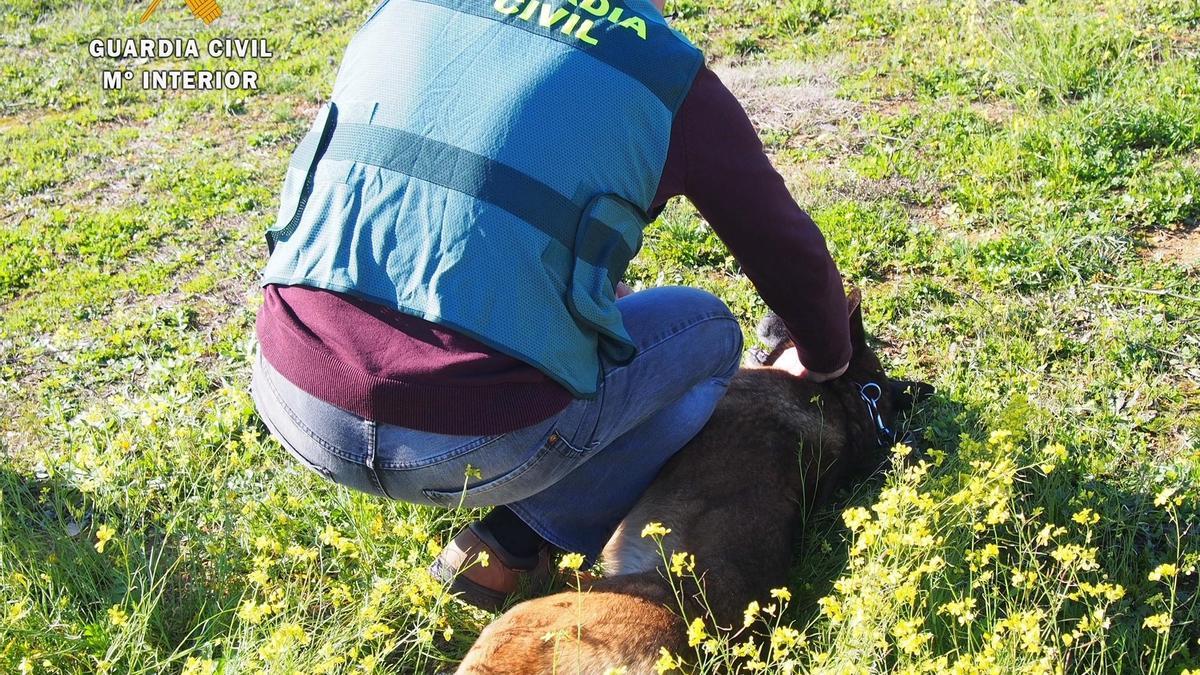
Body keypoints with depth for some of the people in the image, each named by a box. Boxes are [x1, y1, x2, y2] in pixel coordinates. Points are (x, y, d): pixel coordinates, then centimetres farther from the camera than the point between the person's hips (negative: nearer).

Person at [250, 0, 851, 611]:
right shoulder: (667, 73, 1)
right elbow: (788, 247, 14)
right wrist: (824, 360, 36)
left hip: (290, 401, 6)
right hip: (477, 445, -5)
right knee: (706, 331, 19)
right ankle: (516, 547, 12)